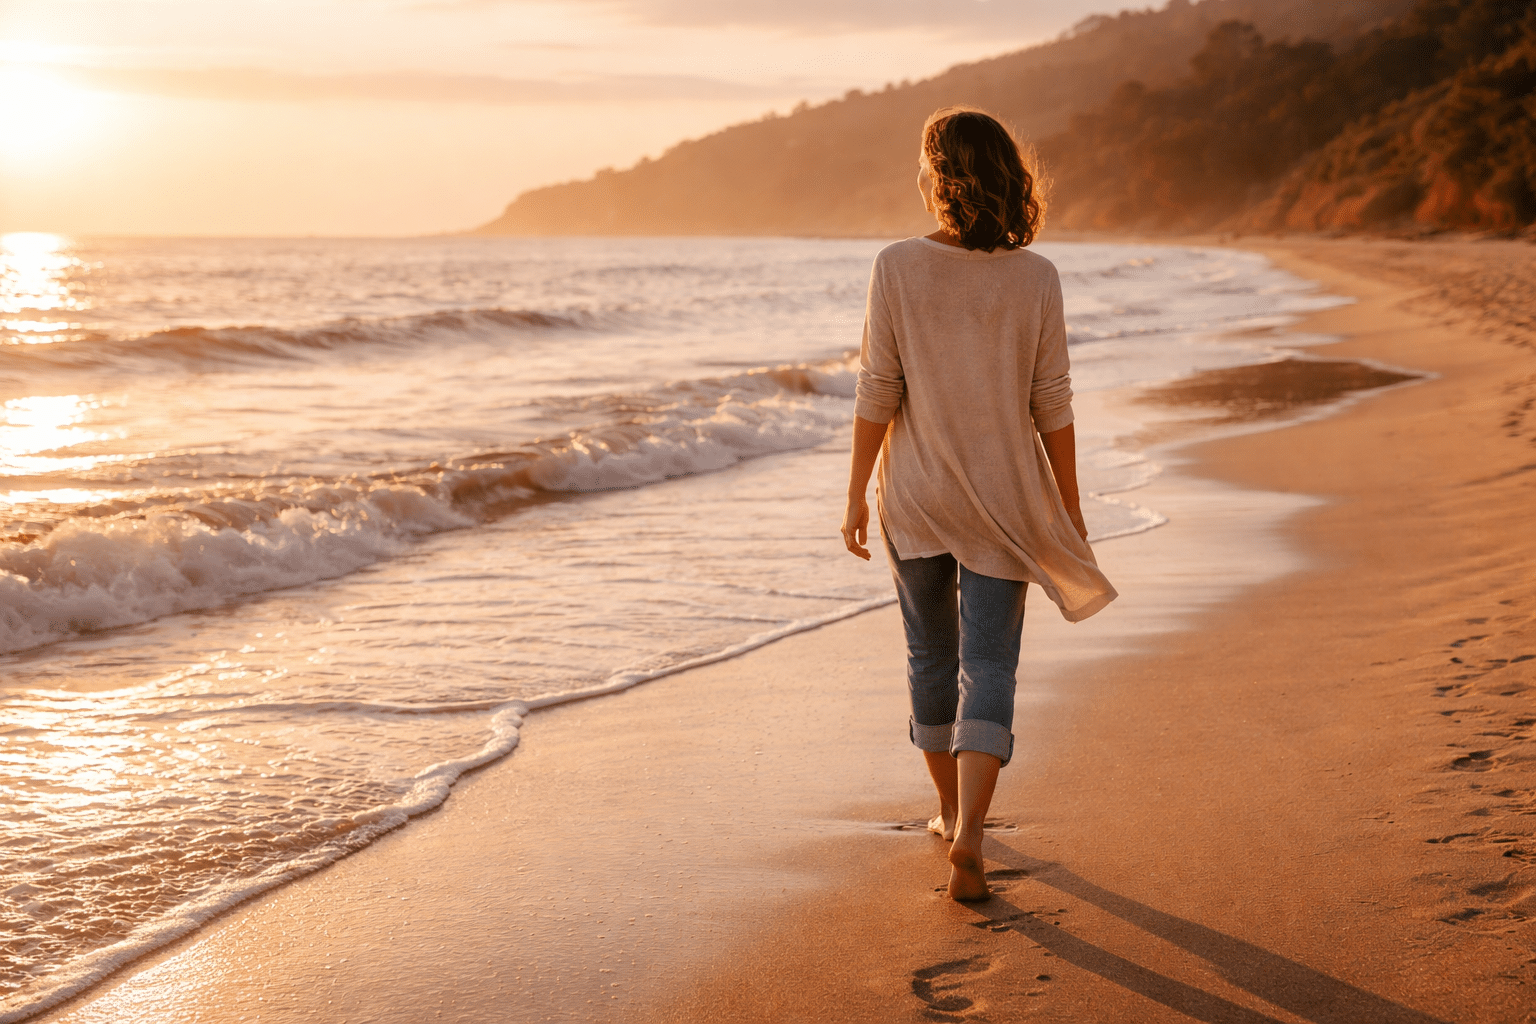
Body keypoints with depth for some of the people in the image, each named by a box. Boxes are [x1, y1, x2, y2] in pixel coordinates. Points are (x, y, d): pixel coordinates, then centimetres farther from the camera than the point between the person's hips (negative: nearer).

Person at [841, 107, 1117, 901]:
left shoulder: (898, 268, -11)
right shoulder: (1035, 279, -7)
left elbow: (877, 394, -9)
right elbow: (1052, 405, -4)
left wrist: (857, 493, 1)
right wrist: (1069, 506, 7)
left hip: (915, 496, 0)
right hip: (1003, 501, 0)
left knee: (932, 654, 18)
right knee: (989, 667, 3)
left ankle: (952, 810, 34)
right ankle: (967, 837, -11)